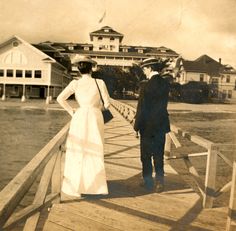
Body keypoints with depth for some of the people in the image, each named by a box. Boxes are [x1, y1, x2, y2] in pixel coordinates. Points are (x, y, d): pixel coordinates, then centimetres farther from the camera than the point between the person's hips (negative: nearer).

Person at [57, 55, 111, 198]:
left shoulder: (75, 83, 1)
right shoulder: (99, 83, -2)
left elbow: (60, 98, -3)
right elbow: (107, 103, 1)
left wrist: (71, 111, 7)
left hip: (79, 117, 1)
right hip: (95, 117, 0)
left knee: (77, 152, 9)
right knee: (95, 153, 10)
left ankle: (76, 186, 13)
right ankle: (97, 185, 15)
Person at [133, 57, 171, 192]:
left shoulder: (146, 85, -16)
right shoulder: (165, 84, 1)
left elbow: (142, 108, -14)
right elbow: (164, 104, 6)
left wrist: (137, 126, -6)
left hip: (148, 125, -5)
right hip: (161, 124, 5)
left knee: (146, 155, 10)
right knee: (159, 154, 12)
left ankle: (148, 182, 20)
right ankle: (159, 182, 14)